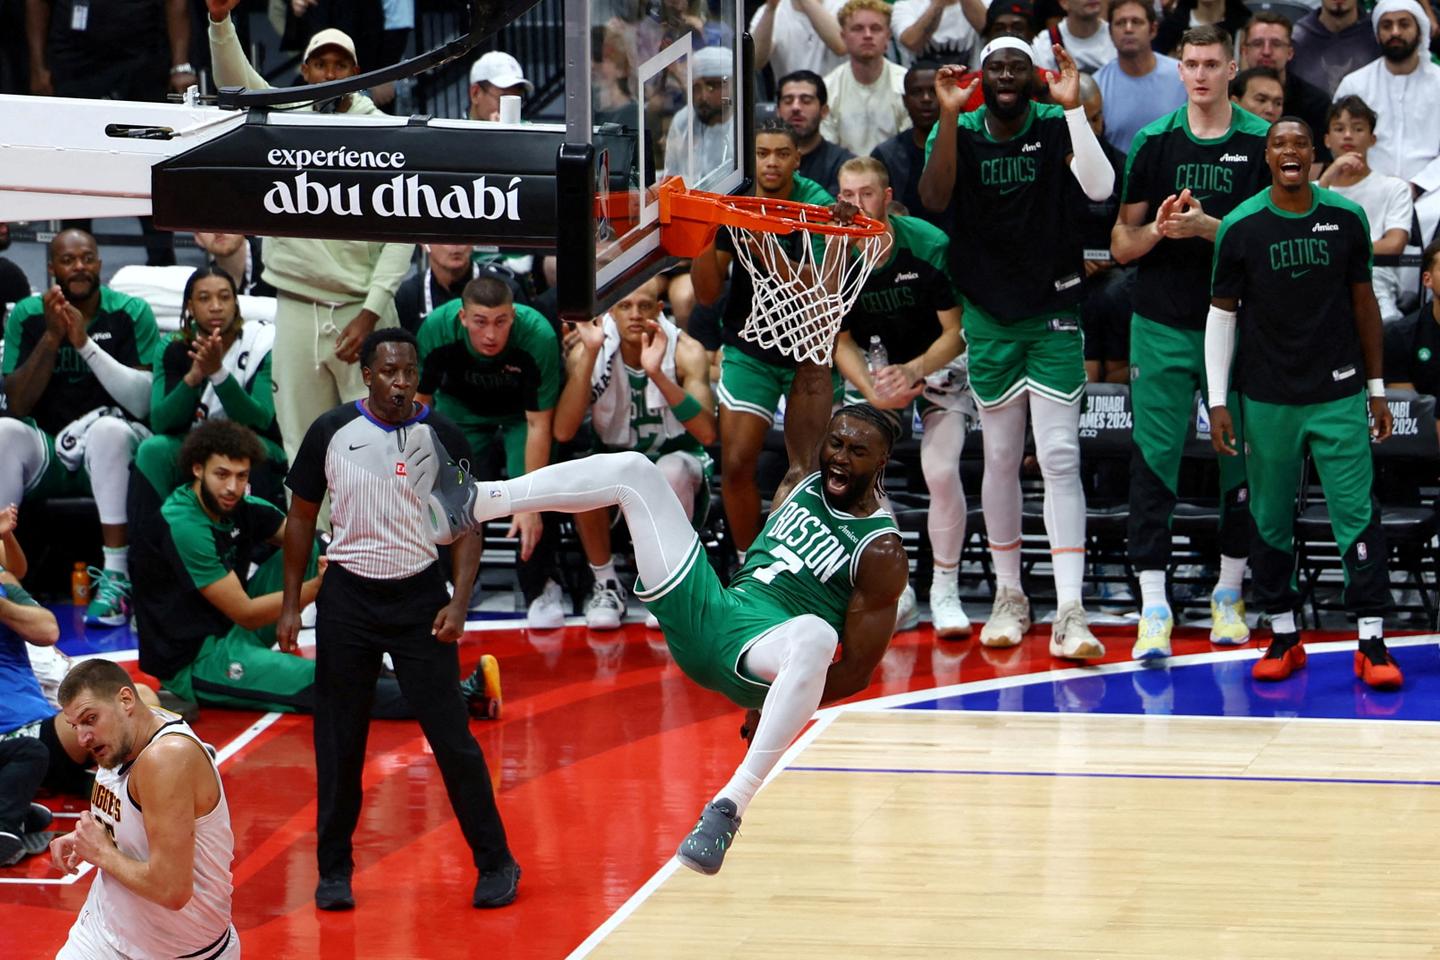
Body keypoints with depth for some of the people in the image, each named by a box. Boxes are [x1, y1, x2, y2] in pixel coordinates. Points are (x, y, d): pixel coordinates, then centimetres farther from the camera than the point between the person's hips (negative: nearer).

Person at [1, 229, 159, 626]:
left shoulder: (131, 313, -3)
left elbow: (144, 402, -13)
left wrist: (84, 341, -21)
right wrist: (52, 336, -15)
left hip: (112, 447, -2)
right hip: (48, 451, 2)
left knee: (108, 428, -36)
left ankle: (116, 578, -39)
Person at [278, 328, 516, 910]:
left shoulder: (443, 437, -4)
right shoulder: (332, 433, -2)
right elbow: (302, 517, 7)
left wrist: (459, 601, -12)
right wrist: (290, 605, 3)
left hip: (419, 597, -1)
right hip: (347, 595, 1)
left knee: (451, 734, -3)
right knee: (338, 740, 6)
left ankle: (495, 863, 9)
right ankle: (334, 870, 19)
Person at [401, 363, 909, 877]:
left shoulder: (882, 554, -6)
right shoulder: (807, 475, 13)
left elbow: (858, 669, -9)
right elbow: (812, 385, 13)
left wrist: (784, 703, -18)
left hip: (762, 647, -7)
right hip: (701, 615, 7)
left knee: (816, 633, -45)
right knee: (631, 470, 0)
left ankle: (730, 805, -49)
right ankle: (467, 506, -14)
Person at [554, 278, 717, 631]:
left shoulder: (684, 350, -18)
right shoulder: (588, 350, -14)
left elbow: (707, 433, -33)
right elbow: (563, 432, -28)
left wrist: (657, 373, -43)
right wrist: (590, 354, -34)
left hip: (677, 459, -1)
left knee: (671, 470, -36)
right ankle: (606, 585, -11)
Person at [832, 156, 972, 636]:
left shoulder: (930, 246, -25)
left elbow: (955, 332, -18)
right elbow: (841, 342, -6)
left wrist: (914, 371, -34)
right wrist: (873, 392, -23)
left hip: (938, 359, -3)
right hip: (878, 363, 3)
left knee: (941, 470, -20)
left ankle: (945, 591, -4)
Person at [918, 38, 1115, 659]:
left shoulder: (1057, 127, -6)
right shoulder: (959, 132, -2)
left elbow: (1100, 188, -21)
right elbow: (934, 199, -18)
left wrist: (1073, 106, -26)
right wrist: (949, 116, -24)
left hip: (1054, 314, -2)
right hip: (989, 317, 2)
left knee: (1060, 458, -9)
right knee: (1001, 459, 10)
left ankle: (1069, 614, -14)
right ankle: (1009, 597, 24)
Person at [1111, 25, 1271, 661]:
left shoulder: (1260, 143, 1)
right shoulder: (1153, 142, 4)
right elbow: (1121, 243, 7)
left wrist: (1206, 226, -17)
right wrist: (1157, 231, -14)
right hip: (1163, 326, 0)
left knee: (1241, 459, 6)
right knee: (1154, 459, -5)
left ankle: (1228, 596, 21)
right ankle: (1153, 609, -5)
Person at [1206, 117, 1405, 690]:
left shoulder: (1346, 219, 0)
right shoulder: (1240, 227, -3)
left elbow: (1363, 303, 9)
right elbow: (1222, 314, 2)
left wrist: (1377, 388, 9)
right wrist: (1218, 401, -1)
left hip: (1339, 395, 0)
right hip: (1268, 400, 0)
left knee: (1358, 514, -6)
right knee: (1271, 520, 7)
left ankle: (1372, 643, -3)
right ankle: (1283, 639, 19)